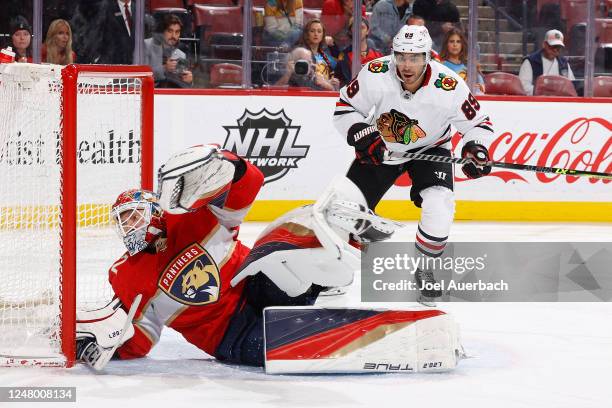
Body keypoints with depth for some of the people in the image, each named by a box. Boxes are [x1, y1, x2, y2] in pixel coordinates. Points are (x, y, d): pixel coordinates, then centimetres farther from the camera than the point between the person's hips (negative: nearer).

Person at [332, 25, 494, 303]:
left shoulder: (449, 87, -29)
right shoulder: (376, 75, -26)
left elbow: (478, 122, -13)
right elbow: (345, 107, -12)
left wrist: (476, 148, -31)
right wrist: (362, 135, -27)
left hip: (429, 148, -1)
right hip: (381, 148, 1)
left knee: (438, 206, -25)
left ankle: (425, 270, -1)